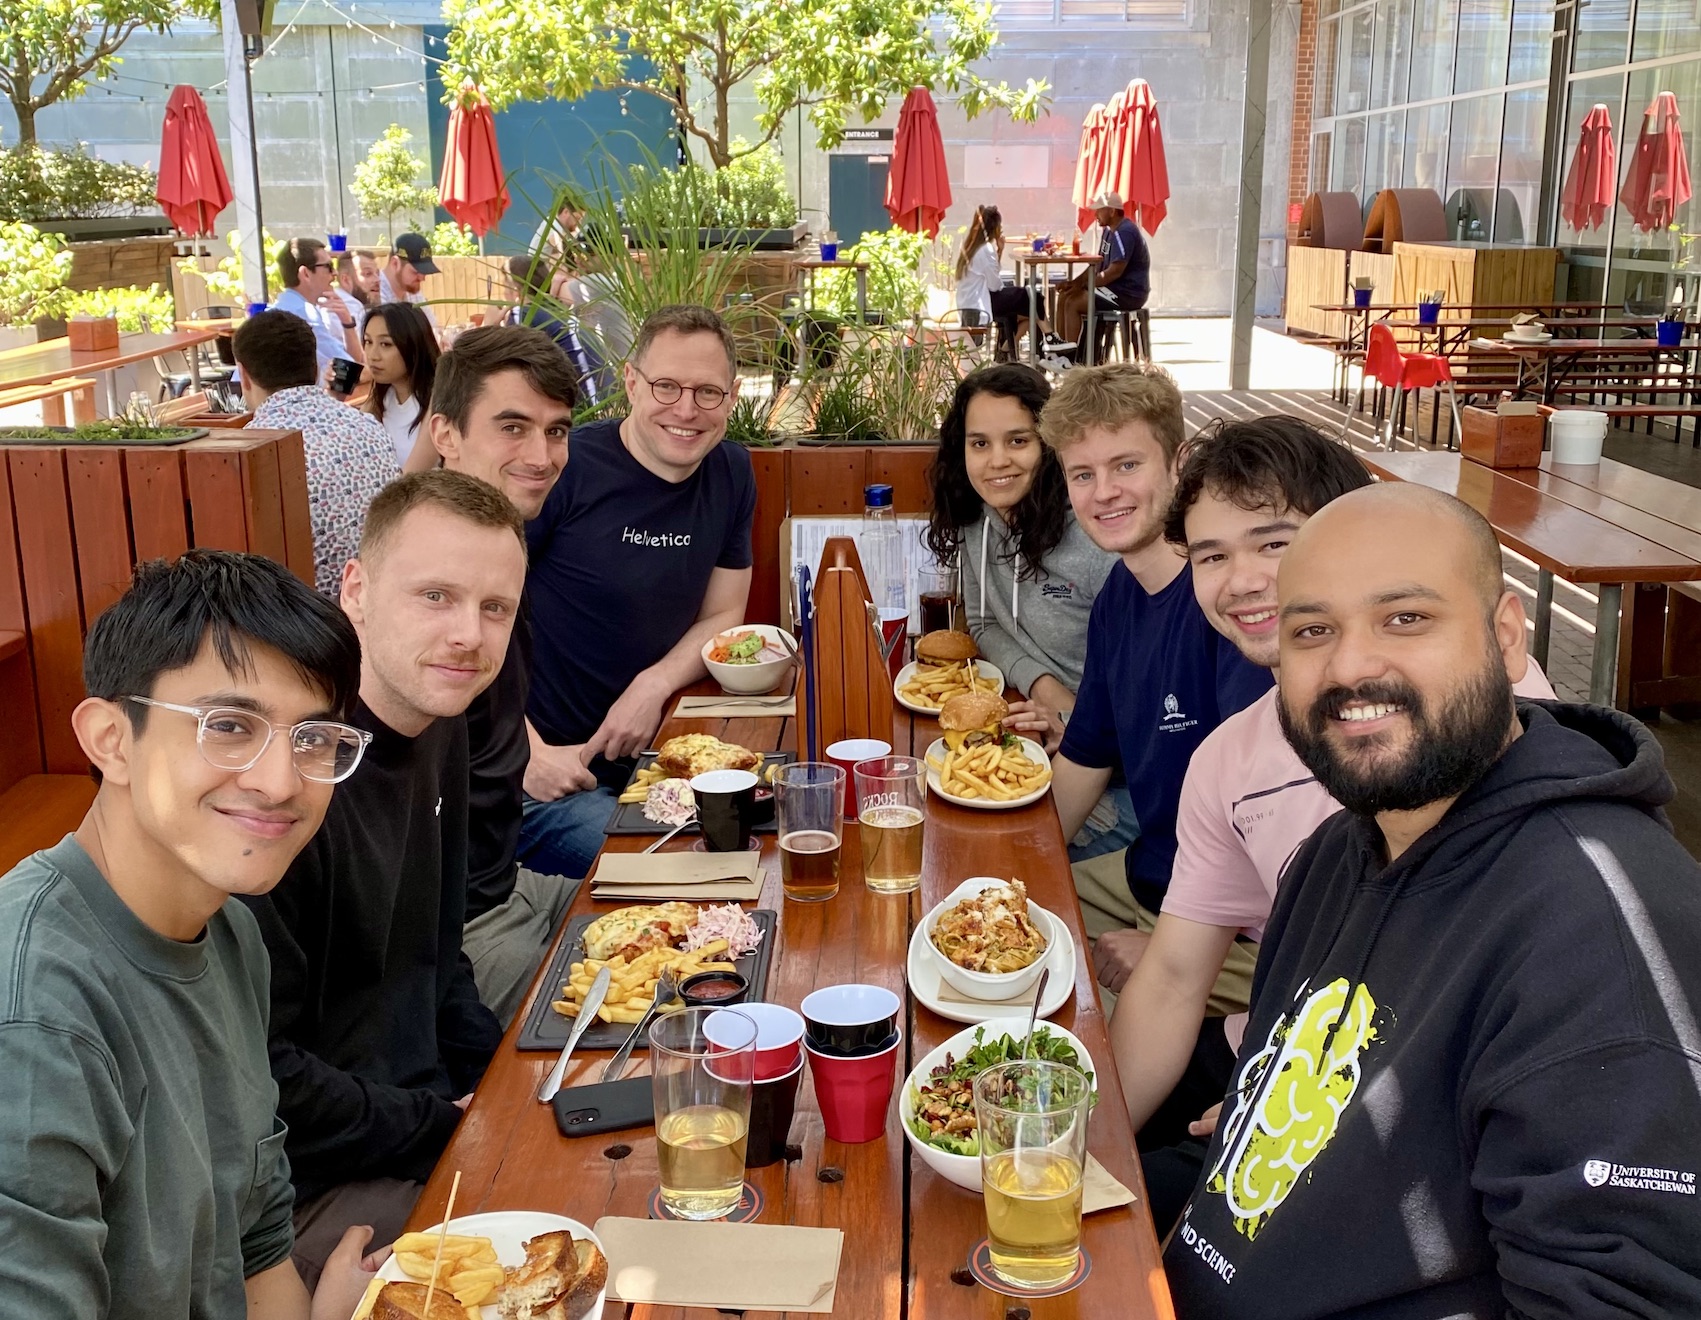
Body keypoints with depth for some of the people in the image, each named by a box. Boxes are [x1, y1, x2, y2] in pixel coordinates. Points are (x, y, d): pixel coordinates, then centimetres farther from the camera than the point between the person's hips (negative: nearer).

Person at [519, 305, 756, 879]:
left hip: (638, 759, 7)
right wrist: (528, 753, -19)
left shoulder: (731, 474, 4)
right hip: (539, 776, -6)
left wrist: (656, 683, -8)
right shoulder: (563, 469, -17)